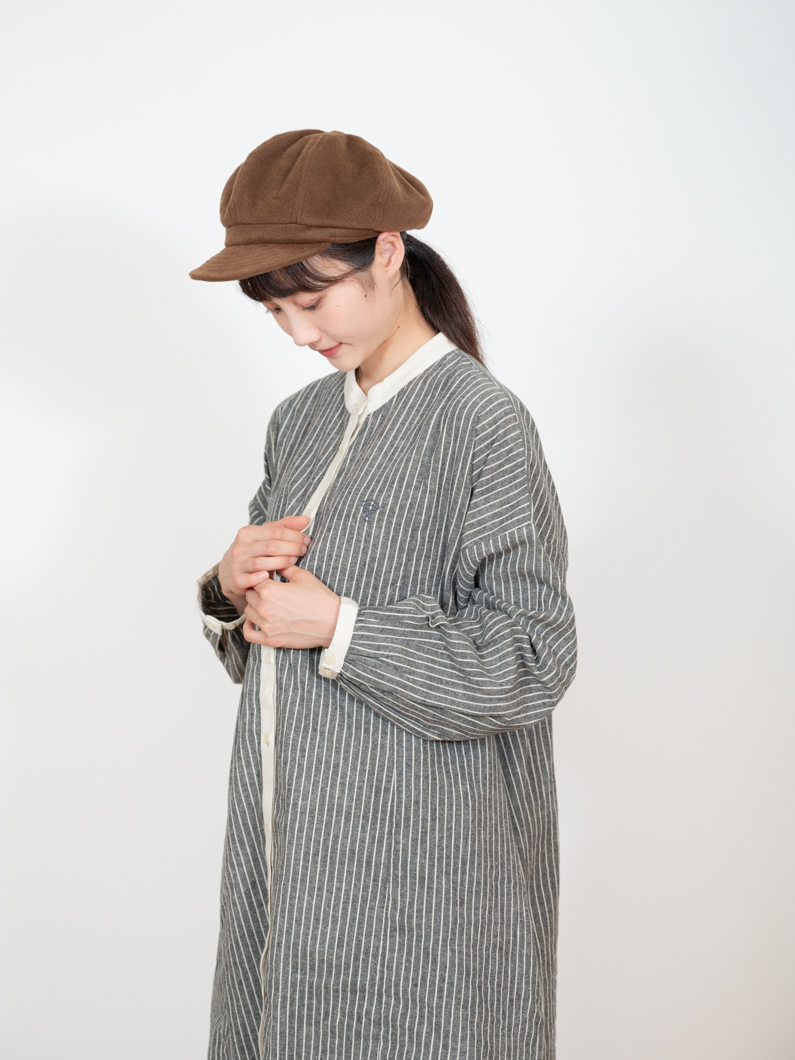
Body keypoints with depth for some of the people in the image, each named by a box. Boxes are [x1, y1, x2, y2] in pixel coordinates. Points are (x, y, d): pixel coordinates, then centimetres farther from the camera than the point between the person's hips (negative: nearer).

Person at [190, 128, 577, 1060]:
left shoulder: (482, 422, -14)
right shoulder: (301, 420, 9)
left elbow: (533, 663, -17)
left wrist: (339, 629, -19)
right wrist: (231, 588, -6)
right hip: (289, 842, 7)